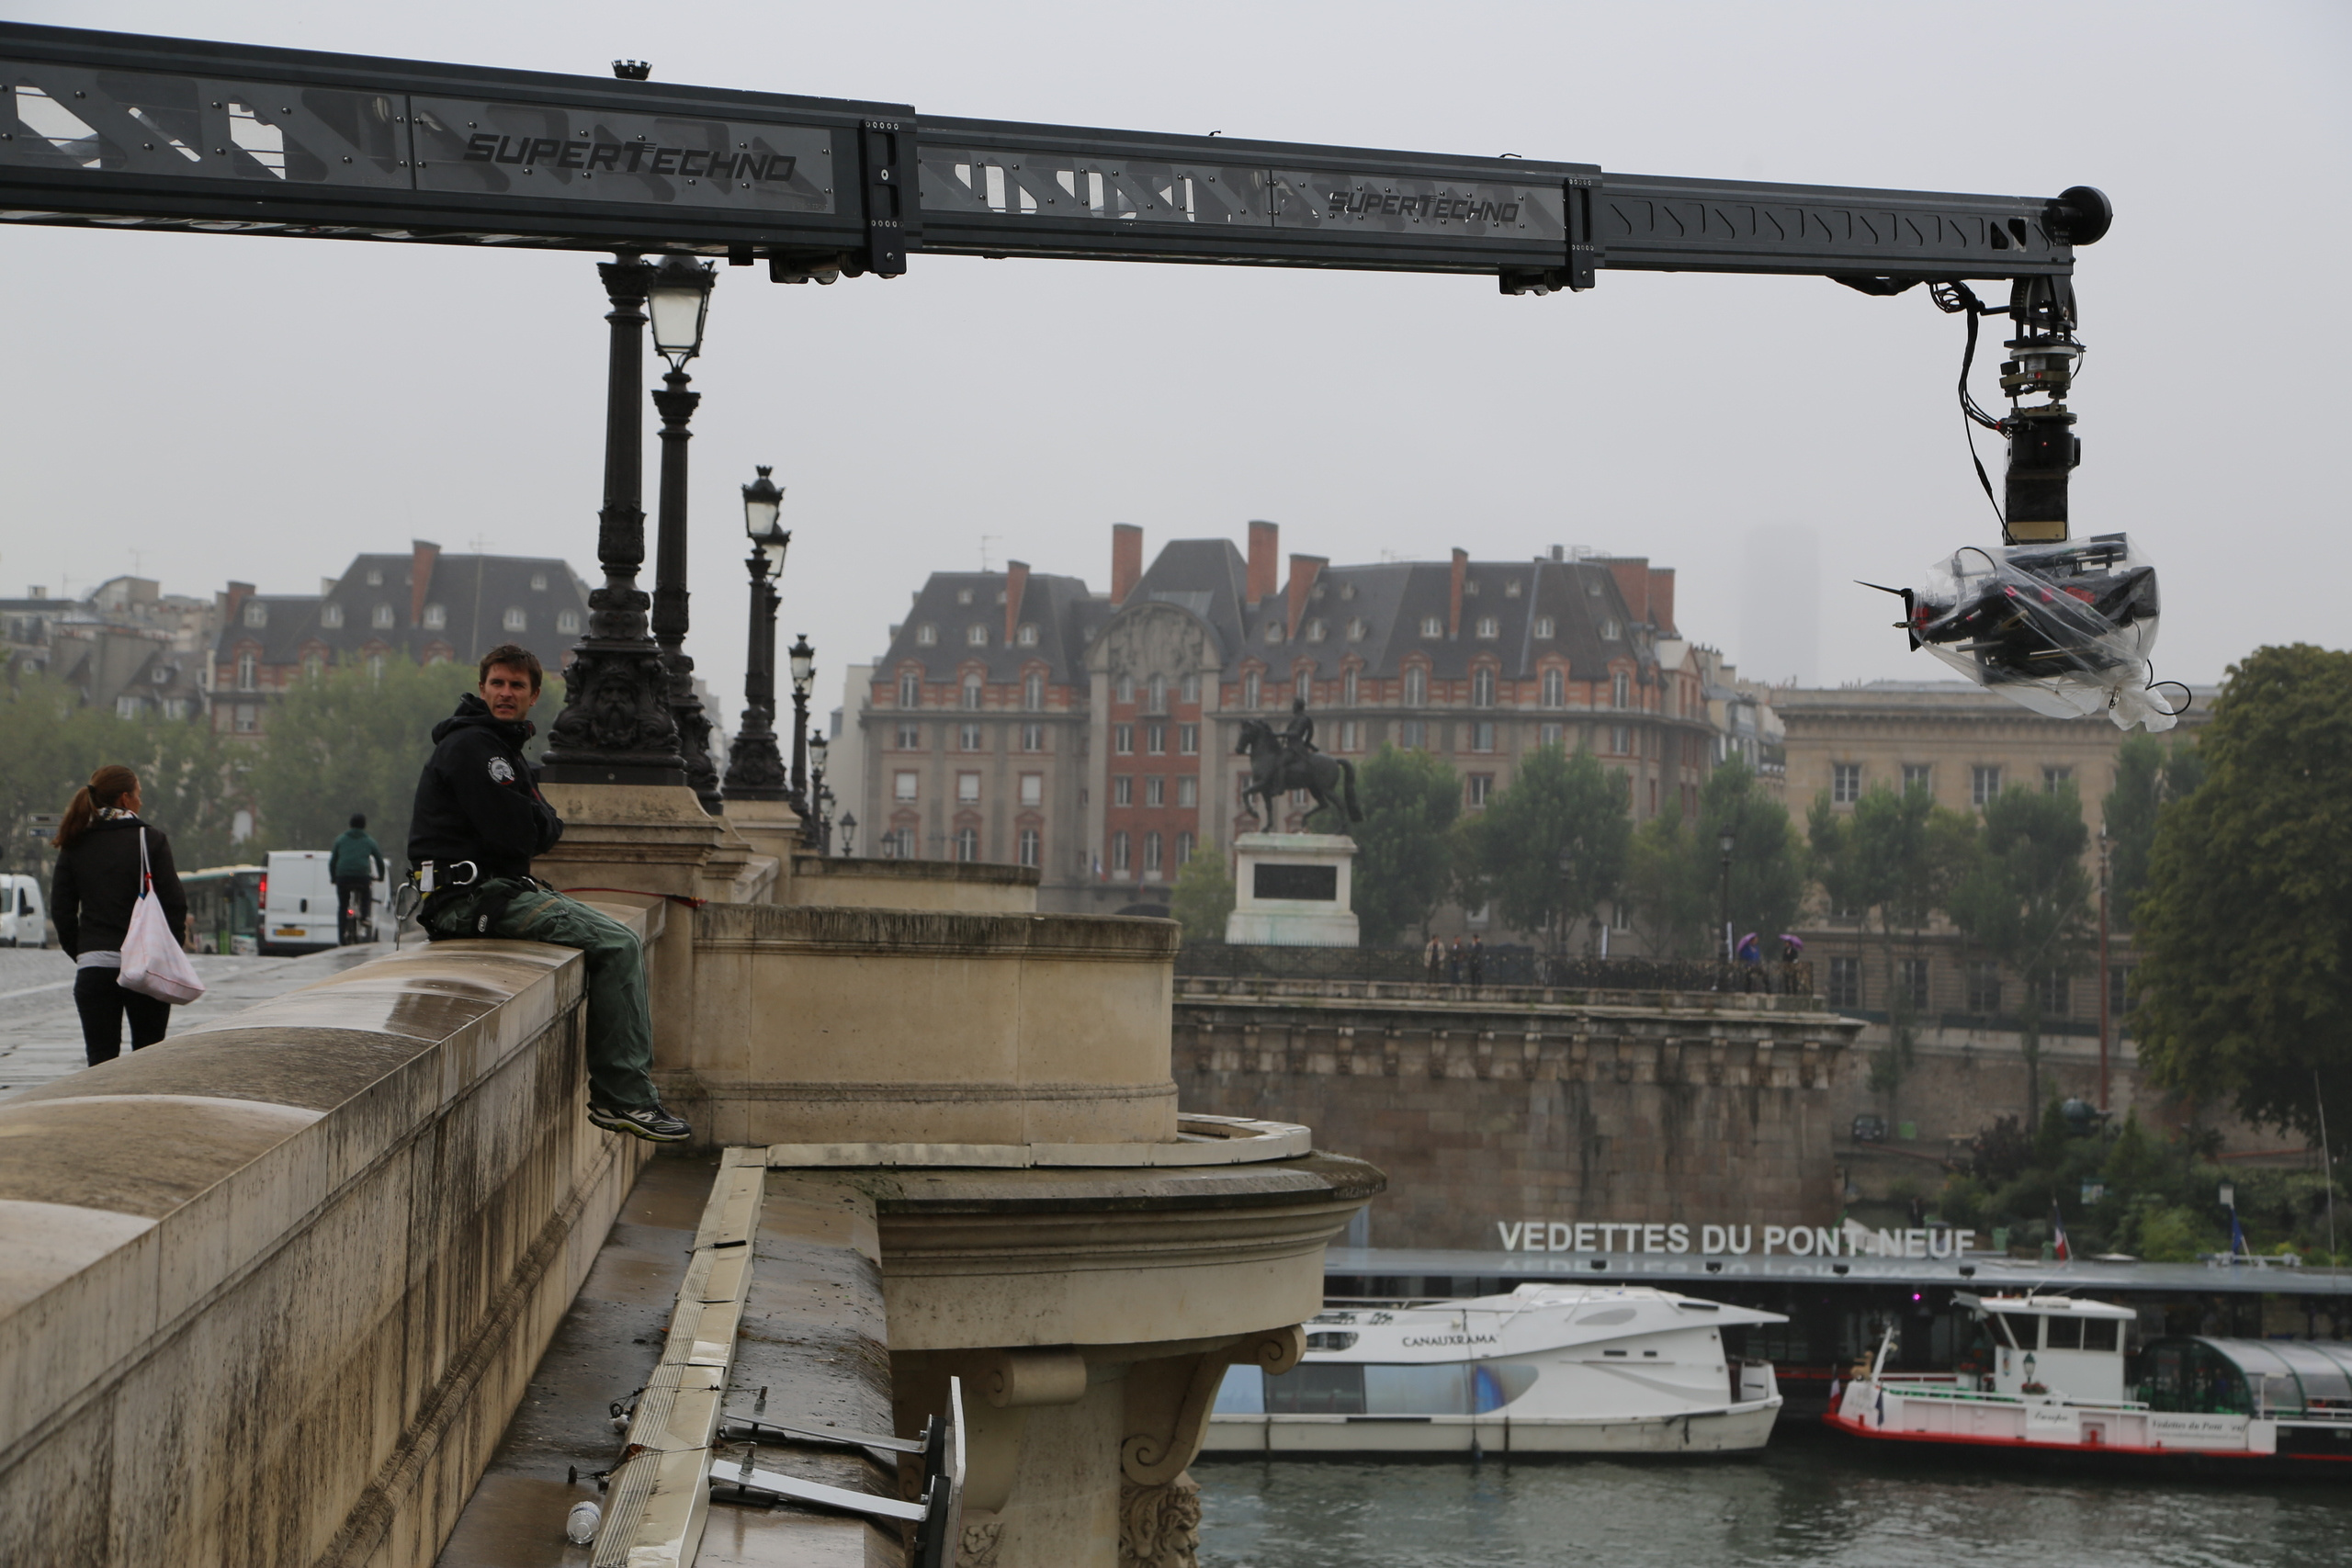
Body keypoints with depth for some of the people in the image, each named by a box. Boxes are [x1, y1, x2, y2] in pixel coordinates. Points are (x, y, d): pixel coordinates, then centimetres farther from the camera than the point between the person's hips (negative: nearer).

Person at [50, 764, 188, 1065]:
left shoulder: (75, 845, 6)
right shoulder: (151, 839, -3)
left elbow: (61, 910, 6)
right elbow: (174, 902, -6)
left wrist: (80, 954, 15)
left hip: (92, 964, 2)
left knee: (101, 1059, 2)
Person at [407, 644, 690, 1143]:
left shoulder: (502, 746, 23)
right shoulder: (470, 745, -12)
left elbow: (542, 833, 20)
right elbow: (515, 833, -20)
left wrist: (537, 821, -2)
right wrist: (545, 819, 0)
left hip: (494, 889, 11)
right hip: (470, 894, -11)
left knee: (618, 939, 13)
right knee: (617, 946, -17)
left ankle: (621, 1087, 8)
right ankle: (622, 1096, -16)